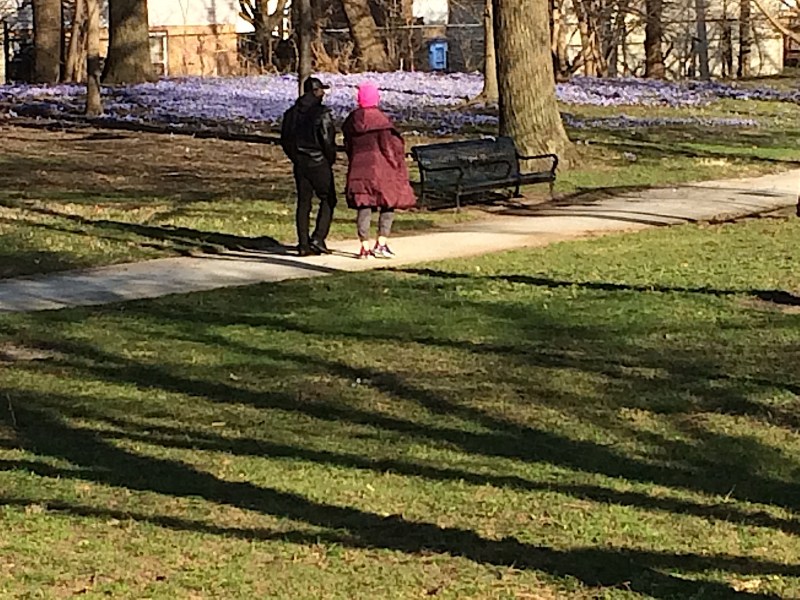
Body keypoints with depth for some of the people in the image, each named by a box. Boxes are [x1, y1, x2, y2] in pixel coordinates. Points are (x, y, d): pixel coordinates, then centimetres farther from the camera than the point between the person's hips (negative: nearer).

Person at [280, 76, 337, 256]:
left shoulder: (291, 113, 7)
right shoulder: (321, 113, -13)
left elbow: (285, 140, 11)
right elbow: (327, 140, -18)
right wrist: (331, 159, -2)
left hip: (300, 163, 6)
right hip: (319, 163, -6)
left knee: (303, 203, 8)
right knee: (328, 201, 6)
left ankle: (303, 244, 6)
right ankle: (318, 238, -5)